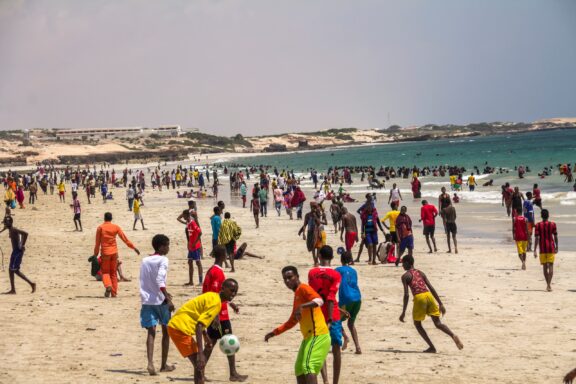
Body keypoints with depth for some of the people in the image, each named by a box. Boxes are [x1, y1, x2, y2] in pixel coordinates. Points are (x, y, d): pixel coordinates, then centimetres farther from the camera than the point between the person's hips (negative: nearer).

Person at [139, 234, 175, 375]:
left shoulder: (144, 260, 12)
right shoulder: (162, 260, -8)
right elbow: (160, 280, -21)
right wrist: (168, 299, -23)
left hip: (147, 300, 5)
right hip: (160, 301, -4)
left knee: (151, 332, -1)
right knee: (166, 331, 12)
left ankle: (150, 363, -21)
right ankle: (164, 365, 18)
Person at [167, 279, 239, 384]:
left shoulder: (212, 297, 15)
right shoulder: (216, 302, -15)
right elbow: (199, 325, -24)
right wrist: (200, 353, -29)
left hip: (176, 326, 10)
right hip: (180, 328, -10)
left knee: (200, 365, 19)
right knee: (200, 365, -13)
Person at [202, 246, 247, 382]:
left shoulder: (211, 271, 12)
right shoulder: (218, 273, -18)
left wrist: (231, 303, 27)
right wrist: (216, 317, -24)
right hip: (220, 316, -9)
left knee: (211, 342, 12)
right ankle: (233, 374, 4)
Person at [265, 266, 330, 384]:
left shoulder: (303, 288, -7)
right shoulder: (297, 295, 22)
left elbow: (319, 300, -28)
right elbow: (292, 322, 32)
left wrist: (302, 306, -43)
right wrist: (274, 332, 31)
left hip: (318, 335, -10)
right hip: (309, 336, 10)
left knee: (308, 366, -23)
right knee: (299, 370, 12)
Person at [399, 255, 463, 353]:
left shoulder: (405, 276, 6)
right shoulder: (420, 273, 22)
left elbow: (406, 295, -4)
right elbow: (432, 288, 15)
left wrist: (403, 313, -2)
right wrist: (441, 304, 16)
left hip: (419, 298, -5)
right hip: (429, 296, 5)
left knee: (417, 324, 15)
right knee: (438, 323, 9)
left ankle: (432, 347, 4)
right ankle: (453, 336, -19)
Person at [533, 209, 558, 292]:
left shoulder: (538, 225, -2)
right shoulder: (553, 224, 0)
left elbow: (536, 238, -7)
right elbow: (555, 237, 3)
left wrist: (535, 250, -6)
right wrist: (556, 247, 16)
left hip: (542, 248, 0)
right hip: (551, 248, 0)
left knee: (545, 266, 11)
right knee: (551, 265, -2)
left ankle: (548, 284, 17)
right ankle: (549, 284, -16)